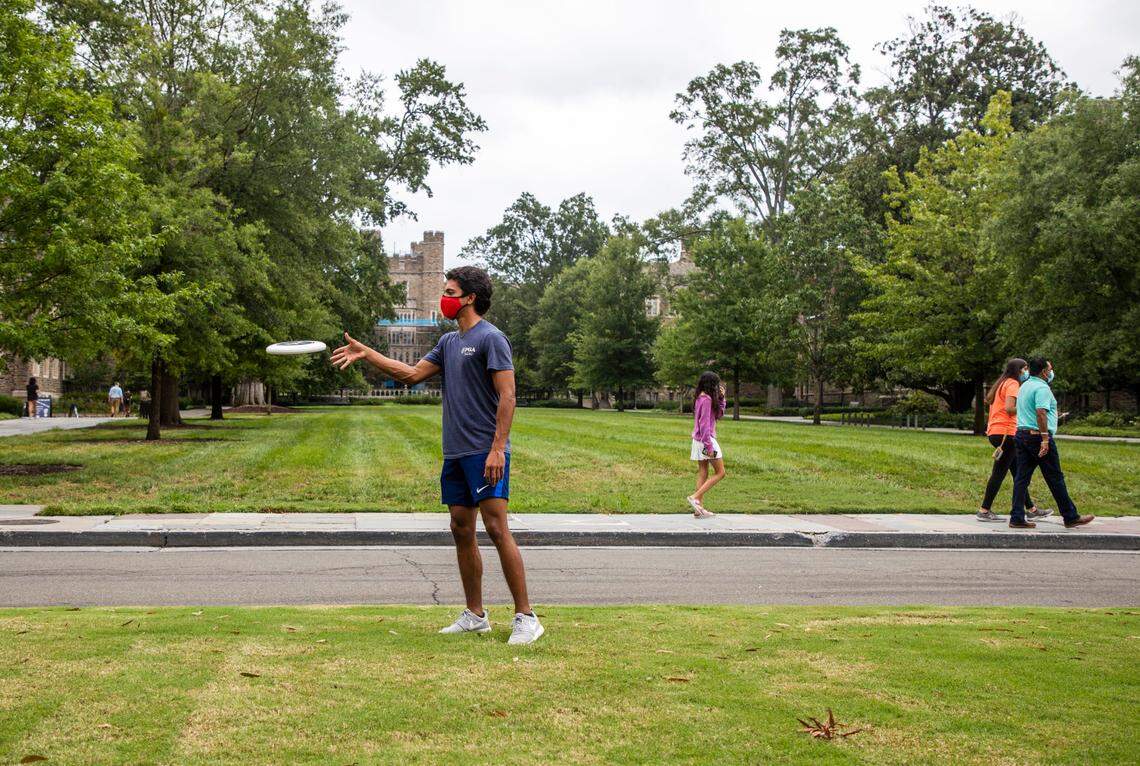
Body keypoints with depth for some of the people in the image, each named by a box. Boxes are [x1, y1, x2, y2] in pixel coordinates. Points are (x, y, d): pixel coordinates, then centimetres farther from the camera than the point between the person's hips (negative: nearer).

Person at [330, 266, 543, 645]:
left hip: (485, 453, -9)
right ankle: (475, 615, 19)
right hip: (455, 453, 9)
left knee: (497, 530, -12)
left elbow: (507, 396, -14)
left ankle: (525, 617, -7)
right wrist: (366, 353, 18)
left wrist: (497, 449, -21)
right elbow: (412, 374, 22)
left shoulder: (491, 339, -9)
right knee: (462, 530, 9)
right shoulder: (449, 342, 17)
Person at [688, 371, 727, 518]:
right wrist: (709, 445, -21)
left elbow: (718, 414, 20)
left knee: (703, 474, 10)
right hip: (706, 439, -9)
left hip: (698, 440, 9)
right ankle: (695, 497, -10)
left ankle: (699, 508, 10)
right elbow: (704, 424, -20)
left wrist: (721, 398, 9)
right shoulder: (706, 399, -16)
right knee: (720, 473, -2)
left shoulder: (700, 398, 12)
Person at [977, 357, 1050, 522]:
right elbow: (1009, 408, -20)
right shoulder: (1013, 384, -9)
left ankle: (1031, 509, 19)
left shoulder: (1002, 383, 20)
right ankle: (984, 511, -6)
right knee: (999, 473, -7)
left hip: (994, 431, 10)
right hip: (1005, 433, -10)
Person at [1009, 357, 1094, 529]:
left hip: (1022, 433, 9)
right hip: (1038, 436, -9)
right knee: (1055, 478, 0)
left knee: (1021, 477, 4)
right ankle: (1070, 517, 9)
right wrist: (1045, 439, -25)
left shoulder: (1025, 386, 16)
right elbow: (1041, 413, -23)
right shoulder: (1042, 388, -13)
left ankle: (1017, 518, 0)